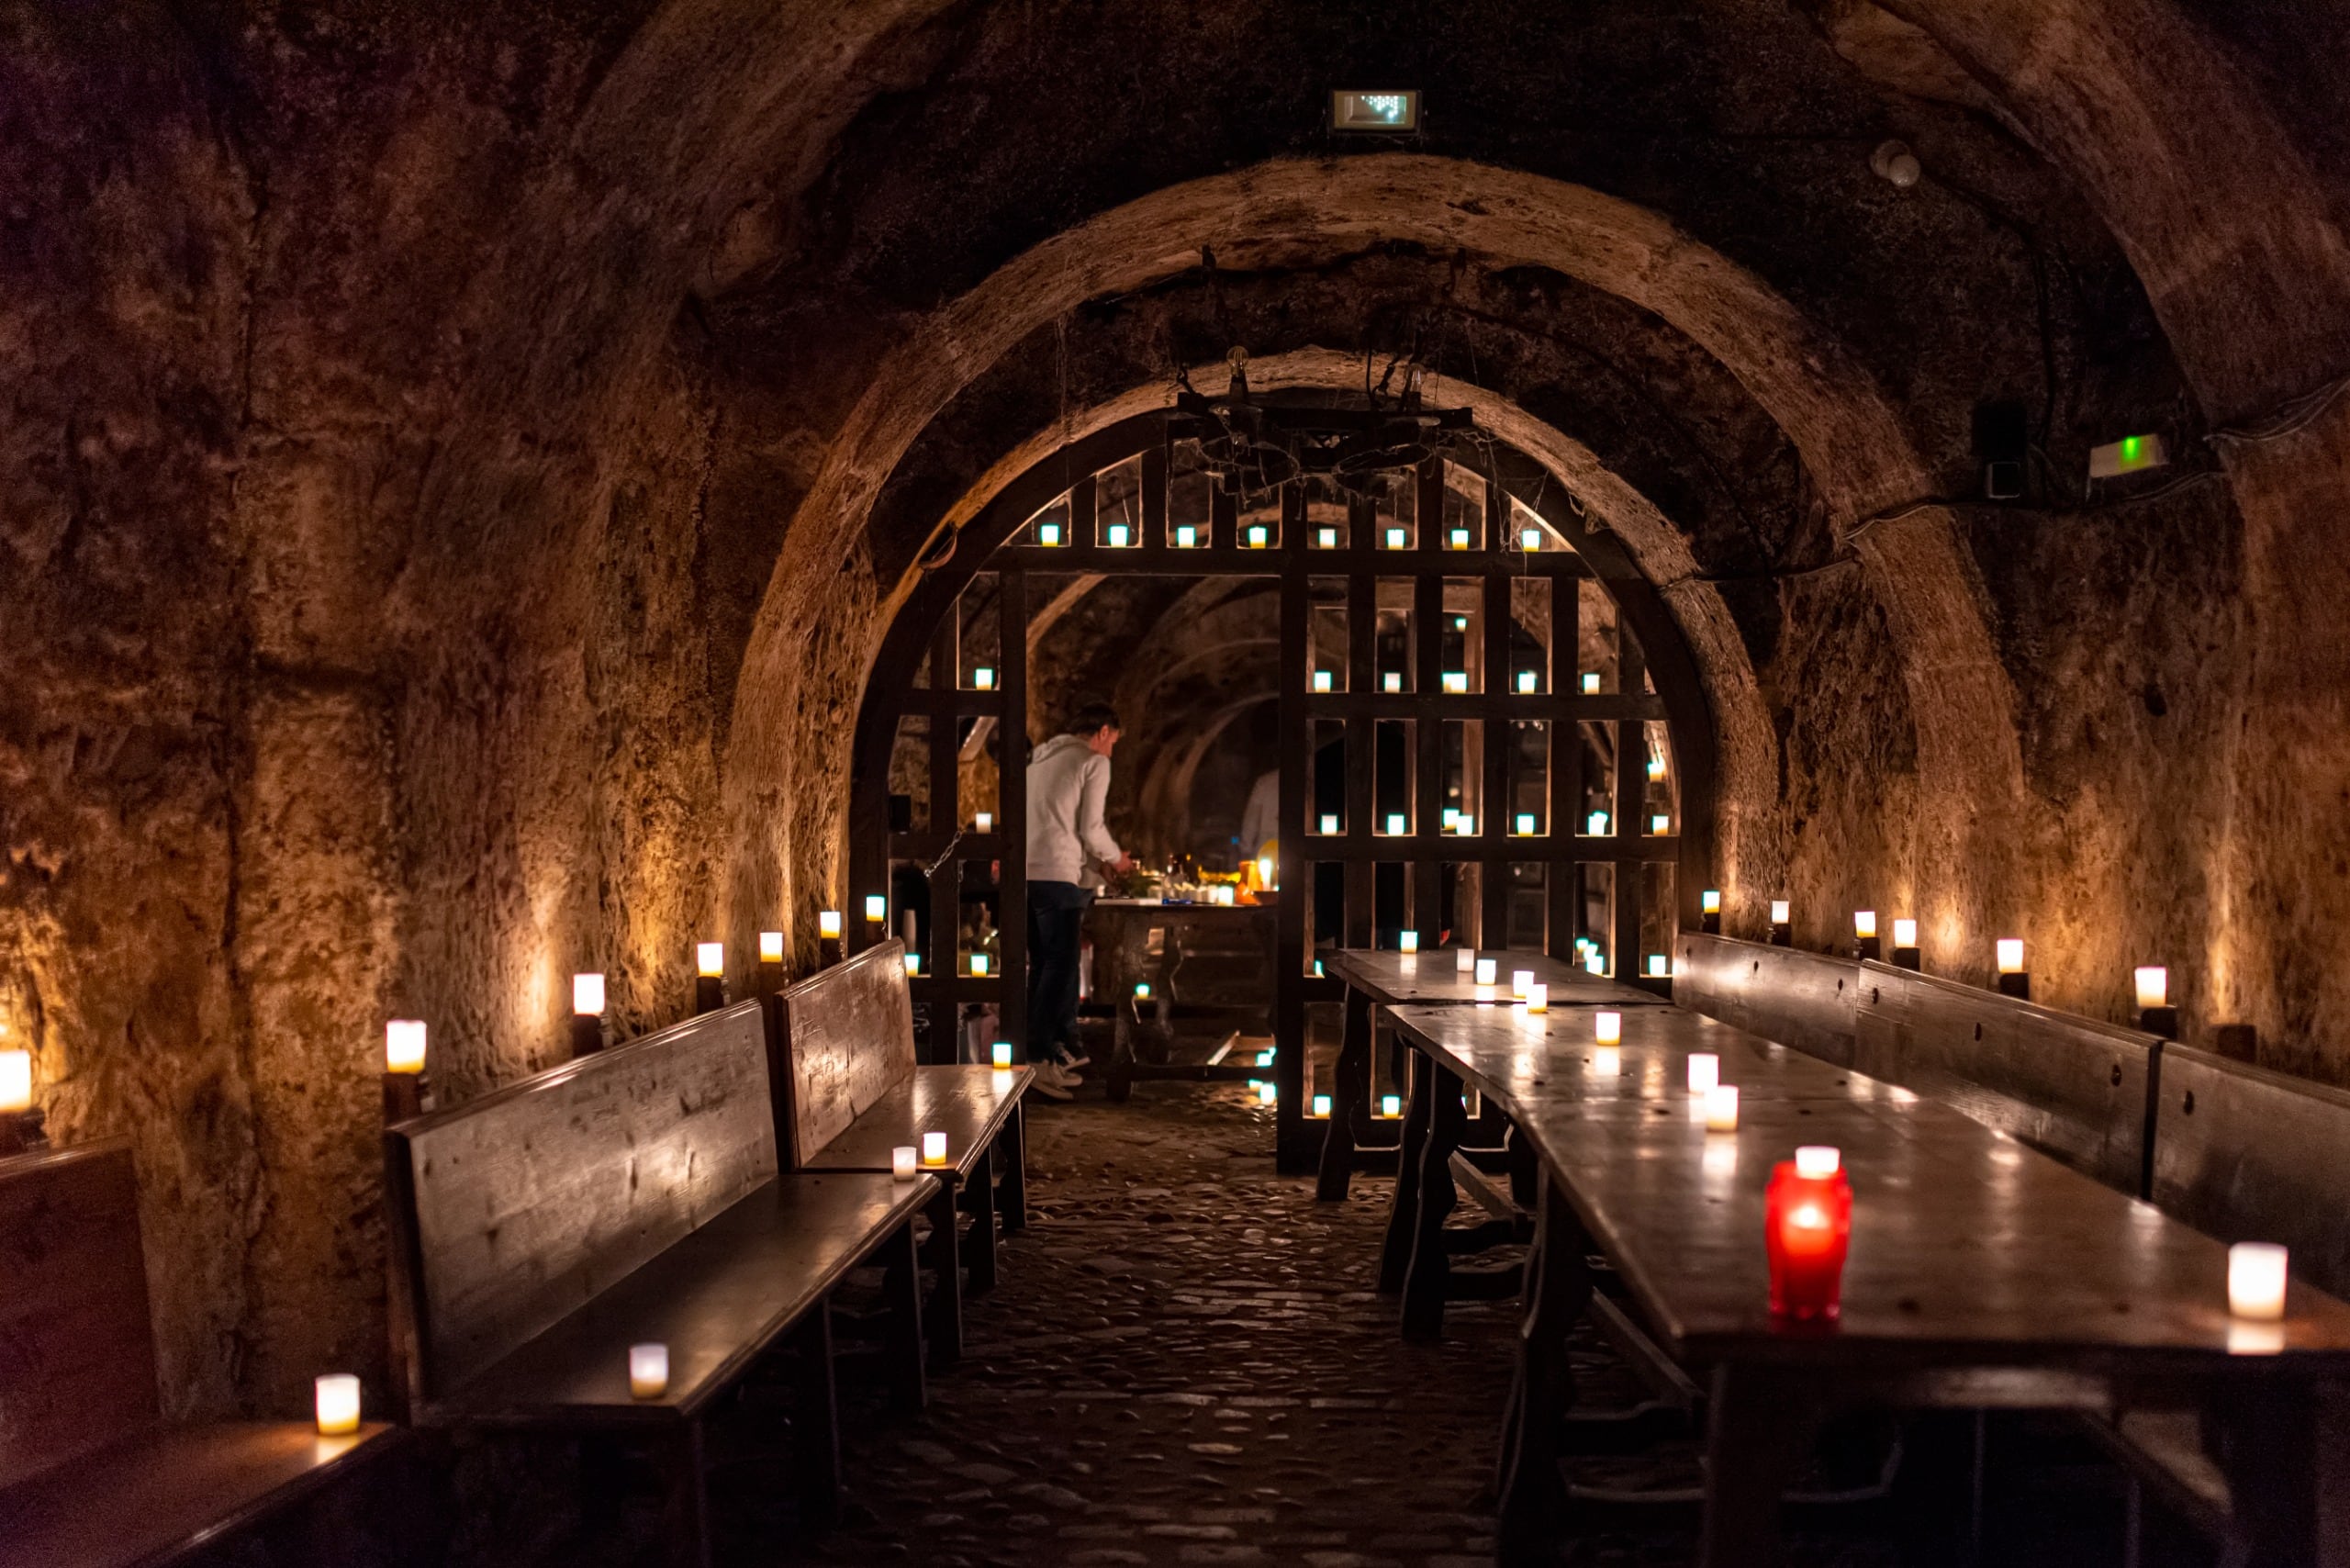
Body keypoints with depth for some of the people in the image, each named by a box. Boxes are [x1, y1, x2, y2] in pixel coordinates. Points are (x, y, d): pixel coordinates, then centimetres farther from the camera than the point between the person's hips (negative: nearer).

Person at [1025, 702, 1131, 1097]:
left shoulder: (1039, 758, 21)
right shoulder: (1094, 762, -1)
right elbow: (1091, 828, -8)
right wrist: (1116, 859, 11)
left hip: (1025, 871, 8)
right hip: (1058, 874, -8)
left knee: (1044, 965, 14)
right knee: (1059, 967, -4)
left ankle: (1064, 1051, 22)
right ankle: (1038, 1060, -8)